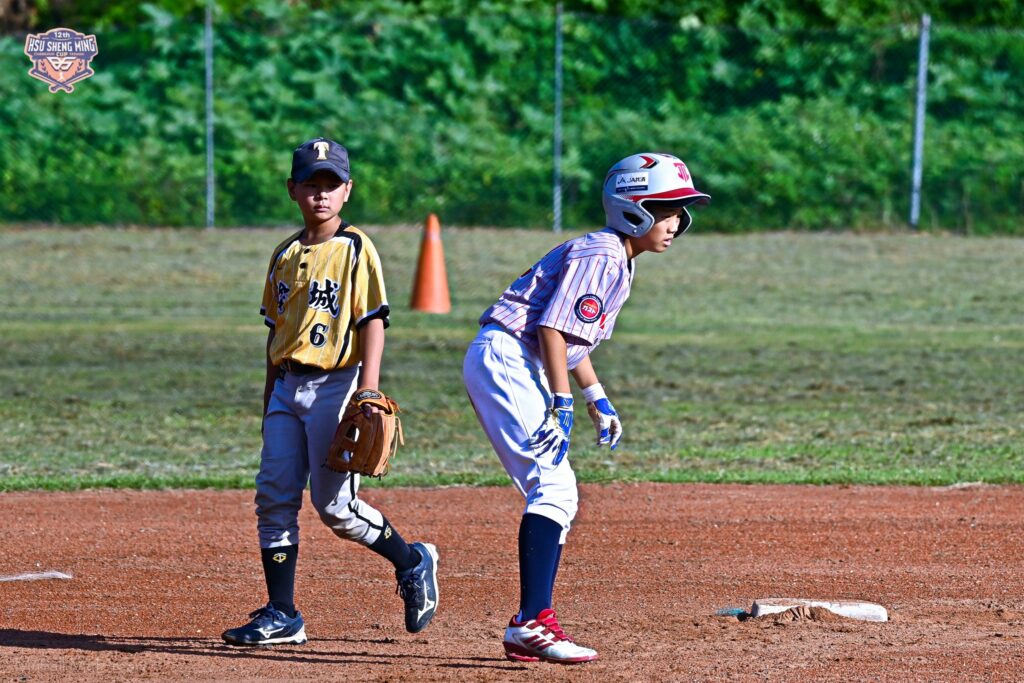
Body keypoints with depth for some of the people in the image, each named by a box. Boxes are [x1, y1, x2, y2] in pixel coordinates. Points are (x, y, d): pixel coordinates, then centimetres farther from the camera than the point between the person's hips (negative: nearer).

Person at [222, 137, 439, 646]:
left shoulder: (355, 250, -5)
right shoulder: (285, 254, 14)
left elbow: (373, 320, -9)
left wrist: (369, 390, -19)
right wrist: (270, 400, 19)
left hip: (335, 384, -6)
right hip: (288, 387, 6)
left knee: (335, 504, -9)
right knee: (273, 497, -1)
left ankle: (412, 563, 15)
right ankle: (281, 615, 4)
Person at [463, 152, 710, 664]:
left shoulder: (613, 258, 18)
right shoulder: (601, 257, -14)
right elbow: (553, 329, -21)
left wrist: (598, 400, 26)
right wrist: (562, 405, -23)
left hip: (513, 370, 11)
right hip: (506, 358, -11)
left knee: (557, 496, 11)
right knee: (554, 487, -17)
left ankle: (528, 628, 11)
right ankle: (533, 623, -25)